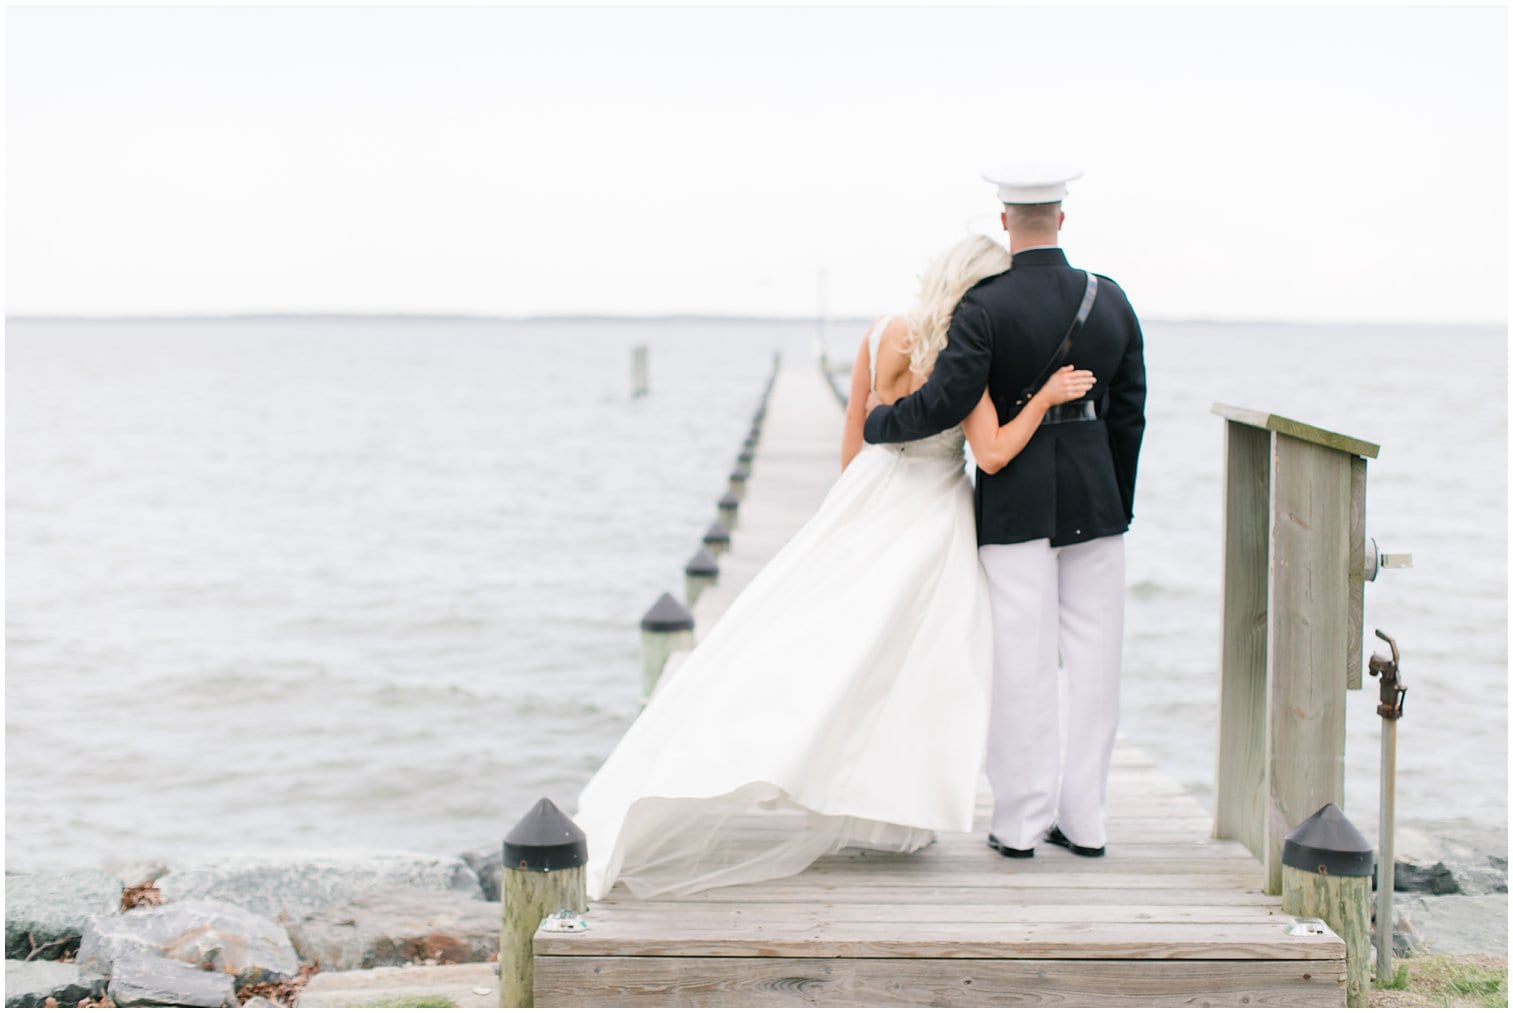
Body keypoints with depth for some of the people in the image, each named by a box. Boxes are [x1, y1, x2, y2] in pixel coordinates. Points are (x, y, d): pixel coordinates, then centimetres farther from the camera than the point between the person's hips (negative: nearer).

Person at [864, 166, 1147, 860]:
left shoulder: (984, 308, -13)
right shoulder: (1111, 301, 2)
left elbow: (944, 402, -19)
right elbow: (1128, 414, 7)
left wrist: (877, 424, 0)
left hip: (1015, 504, -3)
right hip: (1094, 497, 4)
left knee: (1022, 661, 2)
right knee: (1093, 656, 9)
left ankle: (1020, 821, 8)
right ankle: (1084, 820, 15)